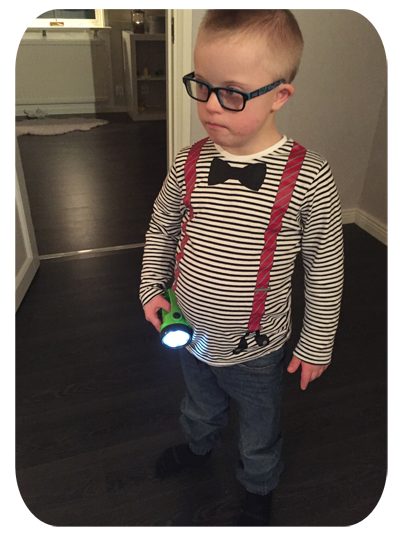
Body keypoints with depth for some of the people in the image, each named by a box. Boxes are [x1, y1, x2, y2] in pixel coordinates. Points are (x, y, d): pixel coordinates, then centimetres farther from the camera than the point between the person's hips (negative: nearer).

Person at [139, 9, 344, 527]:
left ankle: (259, 488, 57)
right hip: (191, 335, 3)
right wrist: (152, 288, 5)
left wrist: (316, 344, -5)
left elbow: (325, 269, -11)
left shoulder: (309, 179, -22)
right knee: (200, 407, 33)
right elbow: (161, 229, 5)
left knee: (259, 432, 25)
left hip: (256, 351, -3)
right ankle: (197, 446, 67)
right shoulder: (187, 163, -12)